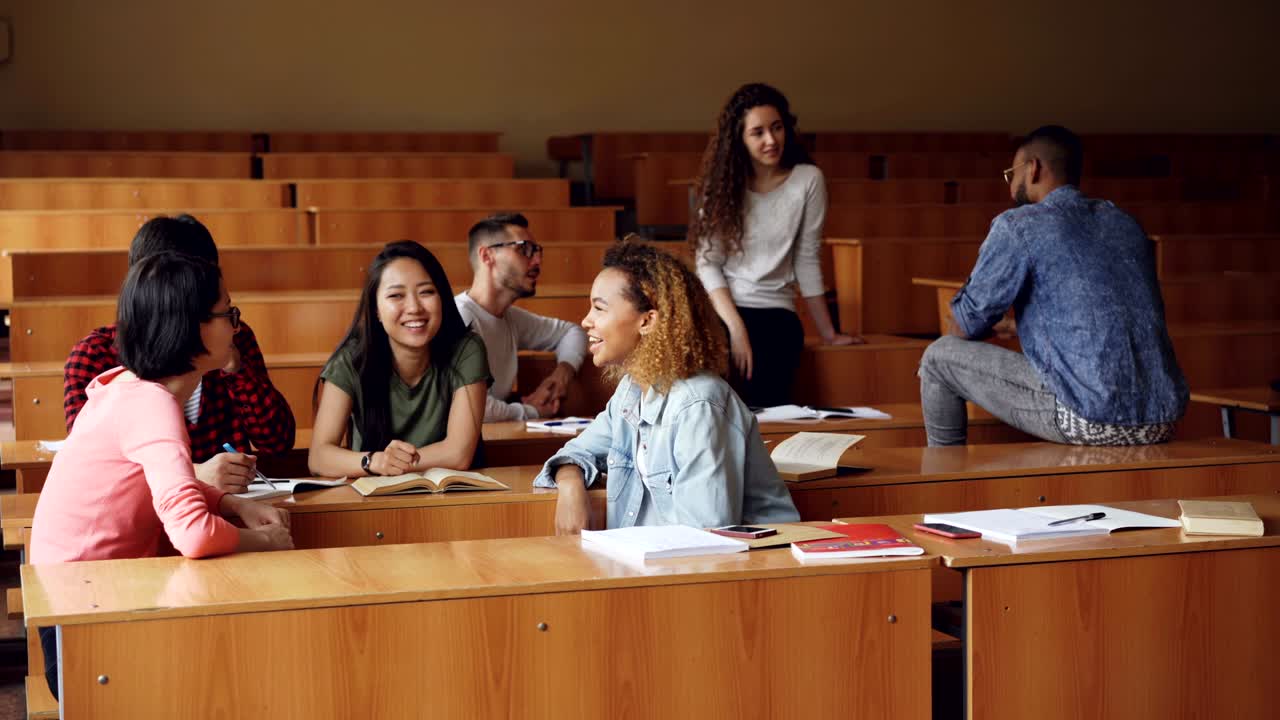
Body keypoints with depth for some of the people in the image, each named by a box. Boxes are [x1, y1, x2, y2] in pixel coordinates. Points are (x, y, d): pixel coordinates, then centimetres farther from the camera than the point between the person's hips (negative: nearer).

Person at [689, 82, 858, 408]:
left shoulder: (807, 180, 1)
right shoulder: (724, 183, 4)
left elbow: (807, 260, 6)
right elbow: (707, 262, -1)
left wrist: (828, 332, 8)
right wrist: (736, 328, -14)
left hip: (775, 313, 0)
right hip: (720, 310, 0)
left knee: (764, 410, -26)